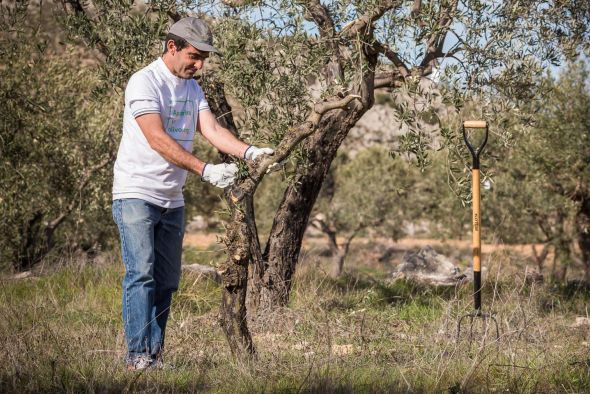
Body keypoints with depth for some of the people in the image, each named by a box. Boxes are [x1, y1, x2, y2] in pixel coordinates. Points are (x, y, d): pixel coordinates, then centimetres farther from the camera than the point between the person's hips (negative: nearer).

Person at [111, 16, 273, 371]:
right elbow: (157, 139, -23)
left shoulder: (193, 89, 11)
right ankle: (138, 356, -16)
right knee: (141, 275, -15)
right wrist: (205, 170, -29)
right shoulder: (144, 82, -13)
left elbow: (212, 129, -1)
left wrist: (248, 152, -20)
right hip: (136, 194, -7)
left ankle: (156, 357, 10)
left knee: (167, 282, 6)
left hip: (172, 201, 8)